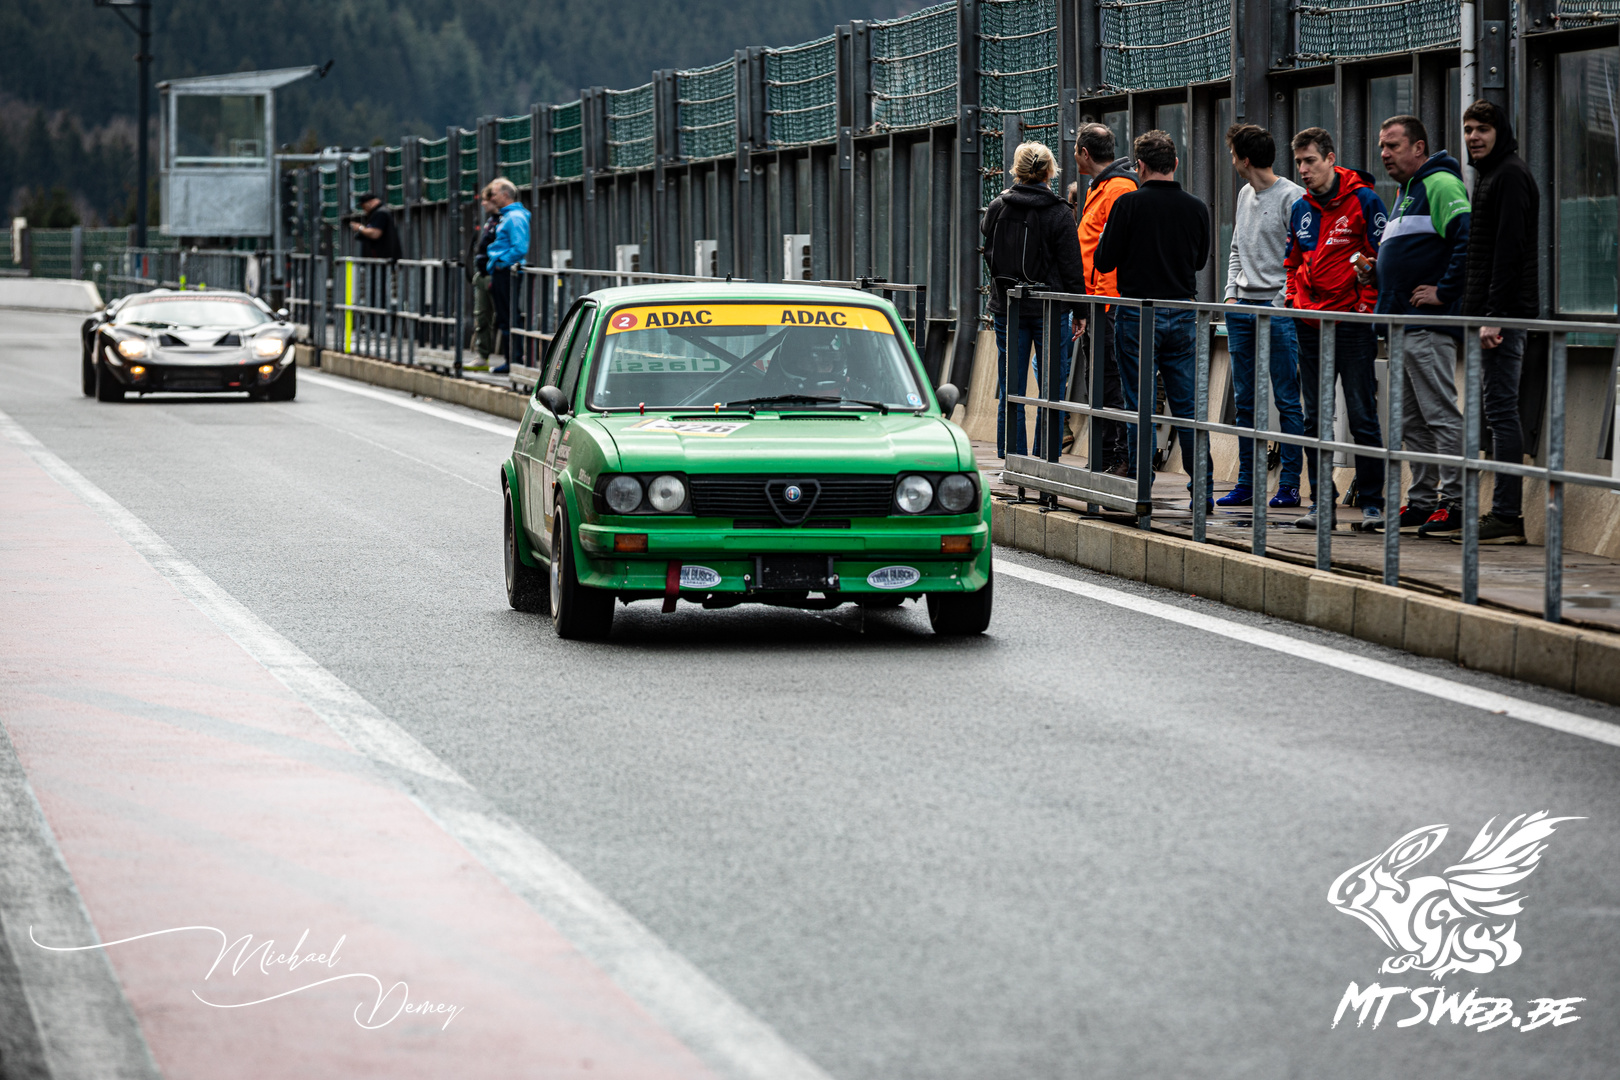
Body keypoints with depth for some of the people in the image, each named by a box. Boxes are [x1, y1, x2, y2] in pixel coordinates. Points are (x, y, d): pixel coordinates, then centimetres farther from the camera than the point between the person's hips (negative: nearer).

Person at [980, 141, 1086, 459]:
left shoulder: (996, 208, -1)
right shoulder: (1059, 214, -9)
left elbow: (986, 251, 12)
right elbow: (1071, 266, -6)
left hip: (1006, 305, 3)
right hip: (1049, 309, -3)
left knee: (1011, 388, 7)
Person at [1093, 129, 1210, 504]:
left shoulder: (1129, 204, -11)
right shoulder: (1196, 208, 1)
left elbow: (1104, 262, -8)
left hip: (1138, 318, -3)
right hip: (1183, 317, 3)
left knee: (1139, 407, 2)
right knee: (1187, 407, 8)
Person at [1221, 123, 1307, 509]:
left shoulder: (1291, 197, -8)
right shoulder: (1245, 195, 16)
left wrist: (1284, 300, -15)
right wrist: (1232, 294, 11)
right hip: (1243, 306, 8)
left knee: (1287, 401, -4)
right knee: (1245, 401, 8)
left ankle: (1290, 484, -3)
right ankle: (1247, 484, 13)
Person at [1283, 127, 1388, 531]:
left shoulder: (1363, 201, -6)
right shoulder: (1300, 209, 12)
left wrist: (1367, 305, -12)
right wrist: (1294, 301, 10)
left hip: (1352, 326, -6)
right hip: (1311, 326, 6)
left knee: (1362, 417, -2)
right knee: (1315, 419, 7)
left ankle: (1371, 502, 3)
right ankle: (1321, 503, 12)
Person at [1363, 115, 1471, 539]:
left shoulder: (1440, 184, -10)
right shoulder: (1405, 193, 22)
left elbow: (1469, 238, -23)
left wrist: (1445, 292, -20)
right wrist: (1377, 272, 14)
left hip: (1430, 326, -11)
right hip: (1403, 325, 11)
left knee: (1441, 414, -9)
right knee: (1411, 423, 12)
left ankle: (1454, 504, -9)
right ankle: (1421, 502, 17)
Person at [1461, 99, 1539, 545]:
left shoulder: (1510, 175, -11)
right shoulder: (1488, 174, 20)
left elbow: (1509, 249, -19)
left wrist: (1494, 316, -23)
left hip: (1505, 309, -11)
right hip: (1491, 313, 11)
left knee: (1501, 410, -11)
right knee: (1499, 410, 11)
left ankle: (1507, 517, -12)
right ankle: (1504, 511, 14)